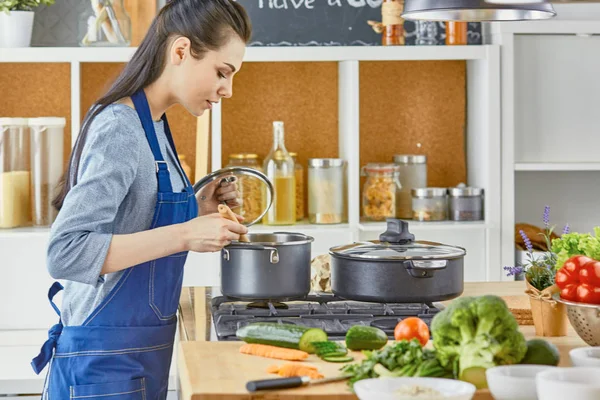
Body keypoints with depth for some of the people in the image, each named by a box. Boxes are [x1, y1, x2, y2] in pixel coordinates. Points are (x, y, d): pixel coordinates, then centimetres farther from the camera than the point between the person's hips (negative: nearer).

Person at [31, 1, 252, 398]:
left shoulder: (154, 125, 9)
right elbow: (66, 253, -28)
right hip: (106, 363, -9)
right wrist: (185, 235, -29)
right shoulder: (118, 130, -19)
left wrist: (199, 212, 1)